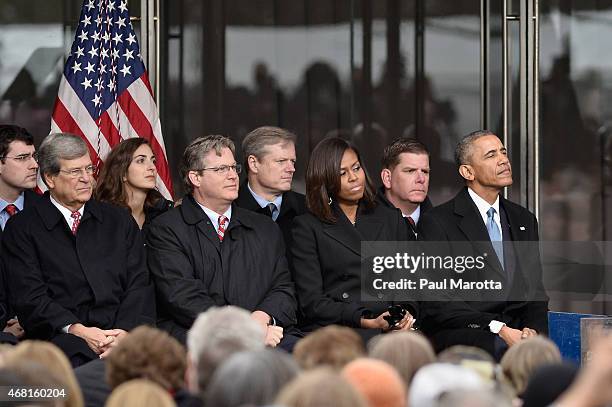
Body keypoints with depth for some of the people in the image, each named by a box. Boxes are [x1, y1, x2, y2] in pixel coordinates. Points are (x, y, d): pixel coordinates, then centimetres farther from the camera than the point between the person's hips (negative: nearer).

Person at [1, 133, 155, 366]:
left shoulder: (119, 220, 20)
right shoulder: (21, 229, 9)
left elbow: (139, 285, 10)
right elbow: (29, 297, -1)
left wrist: (125, 333, -9)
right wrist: (78, 331, -15)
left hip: (122, 335, 3)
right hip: (61, 337, -3)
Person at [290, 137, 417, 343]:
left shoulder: (391, 220, 21)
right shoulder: (307, 227, 8)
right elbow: (312, 302, -1)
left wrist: (406, 313, -6)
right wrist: (367, 321, -14)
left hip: (391, 329, 4)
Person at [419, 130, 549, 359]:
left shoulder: (524, 220, 21)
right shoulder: (437, 222, 1)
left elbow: (535, 291, 19)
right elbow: (439, 302, -7)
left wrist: (533, 328, -5)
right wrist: (499, 329, -17)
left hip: (515, 333, 6)